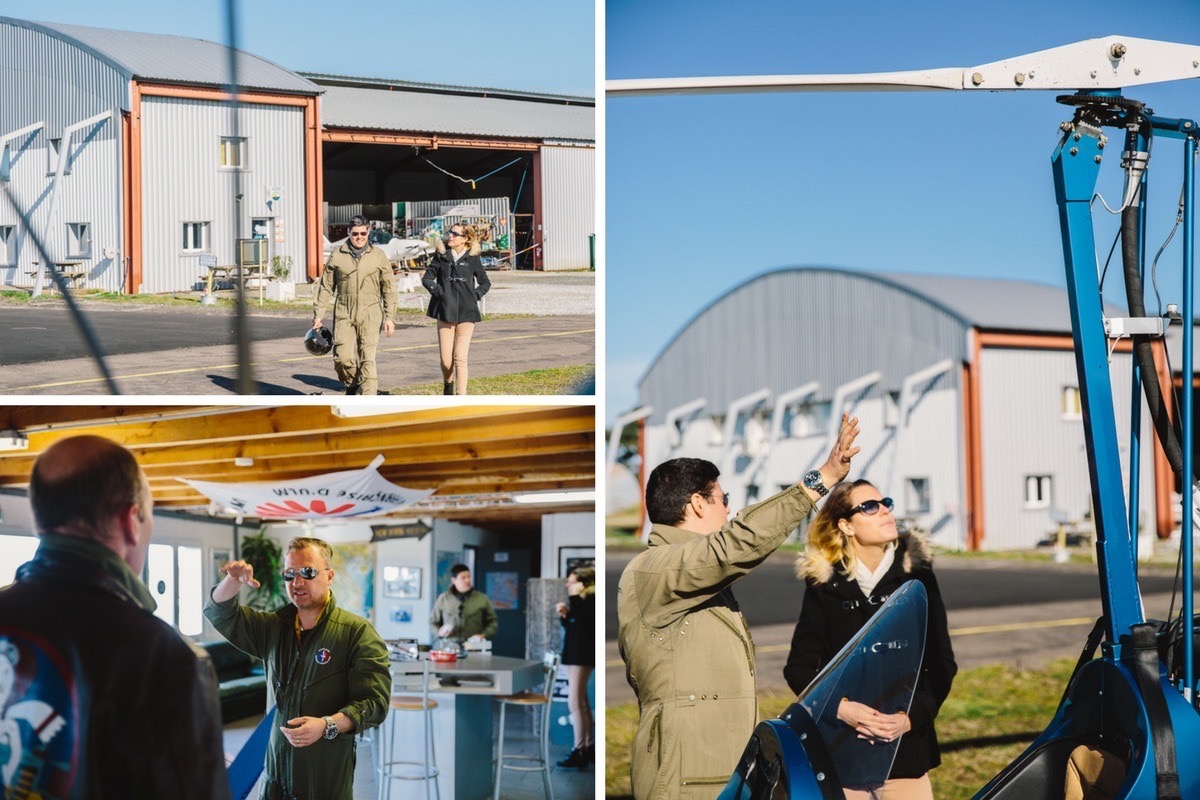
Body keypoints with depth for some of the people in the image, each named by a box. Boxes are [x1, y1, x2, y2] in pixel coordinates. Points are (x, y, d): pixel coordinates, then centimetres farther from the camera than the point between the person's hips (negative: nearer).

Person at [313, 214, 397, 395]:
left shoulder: (379, 256, 5)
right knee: (342, 357, -7)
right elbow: (325, 286, 10)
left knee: (368, 359, -6)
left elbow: (389, 288, 8)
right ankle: (351, 386, 22)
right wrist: (318, 313, 7)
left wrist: (389, 317, 3)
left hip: (369, 315, -1)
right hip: (344, 314, 1)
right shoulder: (337, 255, 6)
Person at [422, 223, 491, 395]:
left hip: (466, 313, -1)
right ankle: (448, 383, 32)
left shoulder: (472, 259, 4)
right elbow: (427, 278, 9)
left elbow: (485, 283, 14)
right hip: (445, 312, 1)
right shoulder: (441, 256, 5)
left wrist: (474, 296, -1)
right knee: (446, 360, 1)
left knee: (460, 358, -8)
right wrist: (439, 292, -5)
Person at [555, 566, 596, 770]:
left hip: (582, 656, -11)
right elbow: (571, 626, 20)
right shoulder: (582, 600, 16)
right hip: (575, 654, 11)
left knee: (575, 703, -14)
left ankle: (579, 752, -15)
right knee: (582, 703, 14)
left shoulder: (590, 600, -12)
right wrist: (564, 614, 2)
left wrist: (574, 597, -21)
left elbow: (580, 621, -27)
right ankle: (589, 747, 20)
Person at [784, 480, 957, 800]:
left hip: (907, 745, 1)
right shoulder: (824, 583, 3)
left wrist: (912, 717, -9)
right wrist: (839, 708, -13)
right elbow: (798, 666, 4)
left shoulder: (917, 575, 5)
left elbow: (943, 662, 6)